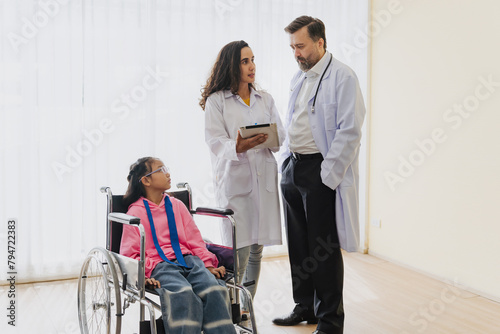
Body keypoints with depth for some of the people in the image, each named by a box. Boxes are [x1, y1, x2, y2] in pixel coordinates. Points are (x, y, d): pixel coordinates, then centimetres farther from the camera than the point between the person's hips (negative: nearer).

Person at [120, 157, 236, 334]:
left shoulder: (177, 205, 22)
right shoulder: (135, 212, 8)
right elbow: (129, 253, 4)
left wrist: (208, 264, 7)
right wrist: (144, 273, -13)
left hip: (188, 259, 4)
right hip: (160, 264, -4)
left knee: (213, 290, -27)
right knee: (182, 293, -36)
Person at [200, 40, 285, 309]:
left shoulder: (265, 99, 16)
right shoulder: (216, 101, 2)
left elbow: (280, 136, 10)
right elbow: (215, 142, -8)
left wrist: (264, 138, -13)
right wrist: (238, 147, -27)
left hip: (263, 178, 5)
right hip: (233, 179, -5)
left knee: (256, 249, 8)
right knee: (238, 250, -10)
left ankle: (246, 309, 21)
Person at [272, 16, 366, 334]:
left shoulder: (342, 77, -10)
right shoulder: (299, 78, 15)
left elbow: (349, 131, -16)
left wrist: (328, 175, -17)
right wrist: (286, 160, 12)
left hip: (321, 170, -8)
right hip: (293, 167, 8)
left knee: (324, 248, -1)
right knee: (298, 244, 15)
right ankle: (305, 307, 29)